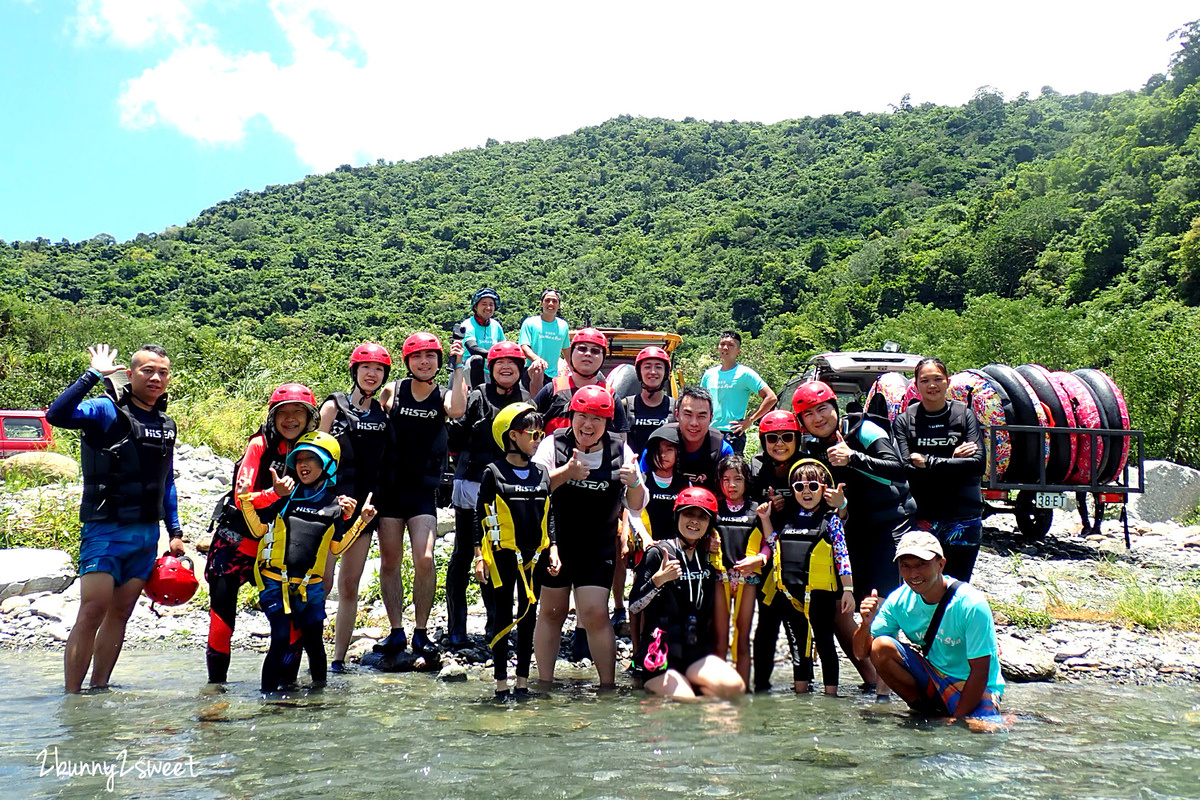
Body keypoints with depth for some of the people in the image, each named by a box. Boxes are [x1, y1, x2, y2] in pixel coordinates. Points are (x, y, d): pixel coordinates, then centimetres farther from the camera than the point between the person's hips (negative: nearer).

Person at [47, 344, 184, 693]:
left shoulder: (166, 425, 13)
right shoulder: (106, 411, -6)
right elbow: (56, 415, -27)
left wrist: (175, 532, 16)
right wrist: (93, 374, -25)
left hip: (146, 534, 6)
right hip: (106, 531, -6)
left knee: (120, 614, 10)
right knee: (92, 612, -11)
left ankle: (99, 690, 19)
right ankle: (71, 697, -3)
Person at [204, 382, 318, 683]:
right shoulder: (260, 444, -11)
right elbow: (243, 498, -16)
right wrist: (275, 493, -35)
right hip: (236, 542, -3)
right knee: (222, 612, -2)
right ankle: (216, 681, 17)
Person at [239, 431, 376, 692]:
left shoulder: (335, 505, 6)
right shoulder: (285, 496, 5)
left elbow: (337, 547, 11)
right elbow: (258, 530, 6)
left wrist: (361, 522, 2)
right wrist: (246, 500, -5)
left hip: (310, 585, 1)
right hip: (274, 581, -1)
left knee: (313, 638, 5)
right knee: (281, 638, -10)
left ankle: (319, 682, 28)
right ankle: (268, 690, 4)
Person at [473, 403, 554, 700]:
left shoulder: (541, 473, 9)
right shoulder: (494, 472, -5)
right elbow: (480, 516, -3)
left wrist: (553, 549, 7)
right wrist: (479, 555, -7)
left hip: (534, 555, 5)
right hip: (503, 553, -4)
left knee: (529, 614, 9)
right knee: (503, 616, 2)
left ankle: (523, 680, 20)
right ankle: (501, 683, 11)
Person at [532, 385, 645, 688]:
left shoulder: (619, 450, -1)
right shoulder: (554, 444, -4)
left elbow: (637, 506, 2)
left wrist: (634, 483, -20)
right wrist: (565, 472, -26)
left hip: (598, 547, 0)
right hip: (555, 542, 0)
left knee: (595, 614, -8)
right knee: (551, 612, 9)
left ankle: (607, 686, 5)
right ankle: (544, 682, 22)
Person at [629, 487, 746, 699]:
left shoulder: (707, 557, 11)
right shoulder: (659, 553, -6)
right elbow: (633, 605, -11)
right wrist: (658, 580, -28)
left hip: (696, 651, 5)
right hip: (660, 653, -4)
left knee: (734, 687, -22)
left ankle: (687, 685, 1)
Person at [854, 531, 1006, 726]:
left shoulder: (972, 605, -23)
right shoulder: (899, 600, -10)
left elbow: (980, 671, -19)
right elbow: (862, 652, -7)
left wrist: (956, 721, -21)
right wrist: (866, 624, -28)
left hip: (974, 688, -4)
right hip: (932, 677, 4)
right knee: (881, 647, -19)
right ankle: (925, 710, -1)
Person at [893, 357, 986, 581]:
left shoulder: (965, 415, 3)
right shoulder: (905, 420, 1)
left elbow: (979, 464, -7)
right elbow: (907, 468, -9)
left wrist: (929, 462, -12)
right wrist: (953, 459, -14)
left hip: (963, 518, 1)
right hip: (922, 518, -1)